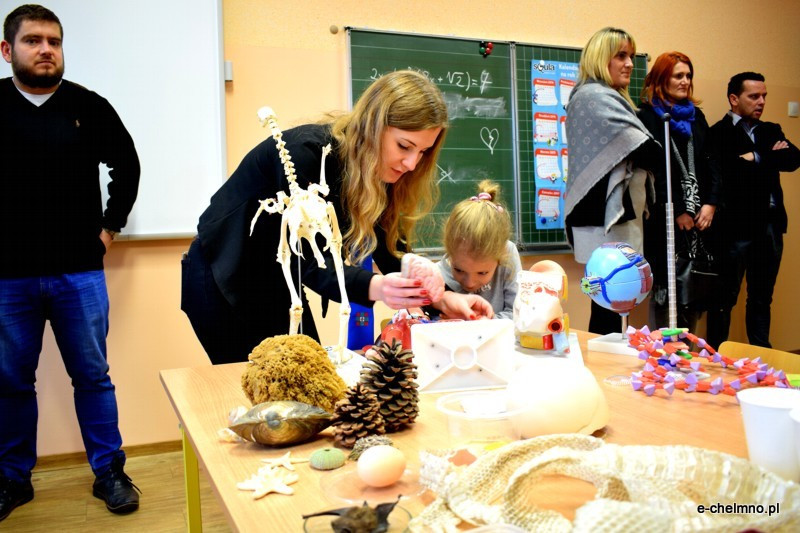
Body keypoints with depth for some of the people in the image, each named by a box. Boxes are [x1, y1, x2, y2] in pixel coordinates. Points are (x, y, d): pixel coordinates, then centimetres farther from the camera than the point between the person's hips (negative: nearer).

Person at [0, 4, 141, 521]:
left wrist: (110, 226, 7)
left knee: (93, 377, 7)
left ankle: (110, 473, 20)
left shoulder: (90, 107, 2)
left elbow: (127, 166, 13)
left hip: (79, 271, 0)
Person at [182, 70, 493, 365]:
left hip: (279, 286, 7)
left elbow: (391, 253, -9)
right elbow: (308, 261, -32)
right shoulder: (306, 152, -29)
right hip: (223, 284, -6)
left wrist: (442, 299, -25)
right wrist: (374, 287, -48)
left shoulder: (379, 176, -7)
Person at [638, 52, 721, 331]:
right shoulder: (647, 117, -3)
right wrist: (678, 211, -11)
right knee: (665, 288, -3)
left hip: (701, 216, 6)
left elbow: (711, 162, 12)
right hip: (666, 218, -6)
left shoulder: (696, 115, 17)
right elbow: (654, 171, -9)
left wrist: (711, 203, -1)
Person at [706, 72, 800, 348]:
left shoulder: (771, 130, 16)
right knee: (725, 298, 1)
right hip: (736, 226, -7)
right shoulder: (718, 133, -6)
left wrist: (757, 158, -10)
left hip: (770, 225, 7)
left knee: (762, 297, 15)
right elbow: (730, 171, -20)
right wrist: (772, 158, -9)